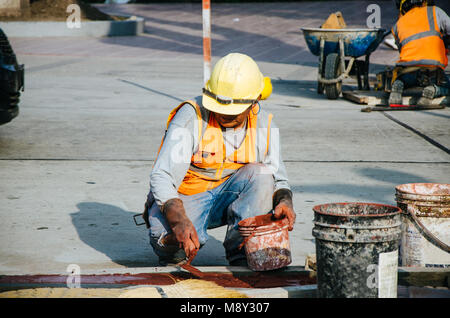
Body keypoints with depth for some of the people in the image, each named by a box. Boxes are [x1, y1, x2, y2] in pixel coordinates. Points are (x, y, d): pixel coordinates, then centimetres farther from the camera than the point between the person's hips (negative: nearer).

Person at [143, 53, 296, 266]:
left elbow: (277, 178, 5)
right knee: (168, 233, -36)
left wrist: (284, 201, -21)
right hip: (185, 198, -4)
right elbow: (162, 177, -27)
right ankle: (174, 256, 2)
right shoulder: (191, 117, -21)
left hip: (230, 197, 4)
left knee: (260, 174, -25)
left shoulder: (264, 126, -5)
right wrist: (179, 220, -44)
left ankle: (242, 256, -17)